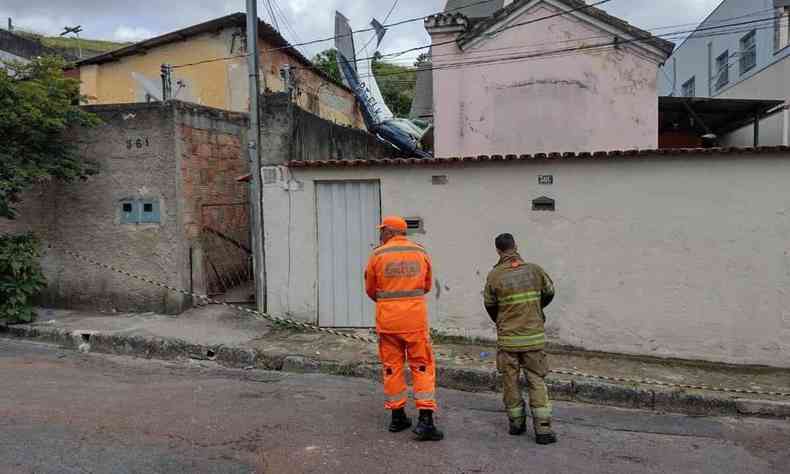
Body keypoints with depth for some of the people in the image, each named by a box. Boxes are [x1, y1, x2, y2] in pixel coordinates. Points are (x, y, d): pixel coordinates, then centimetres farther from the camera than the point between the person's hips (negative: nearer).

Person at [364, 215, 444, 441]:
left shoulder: (378, 255, -3)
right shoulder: (421, 253, 3)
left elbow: (371, 290, 7)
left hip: (387, 319, 0)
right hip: (416, 318, 0)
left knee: (392, 367, 13)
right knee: (422, 367, 7)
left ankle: (398, 417, 21)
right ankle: (425, 421, 0)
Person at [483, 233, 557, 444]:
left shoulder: (494, 276, -8)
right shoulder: (534, 270, -3)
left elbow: (490, 305, 4)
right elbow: (549, 293, 13)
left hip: (507, 339, -1)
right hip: (534, 337, 1)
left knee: (510, 381, 12)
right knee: (537, 381, 8)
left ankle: (516, 423, 22)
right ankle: (543, 429, 5)